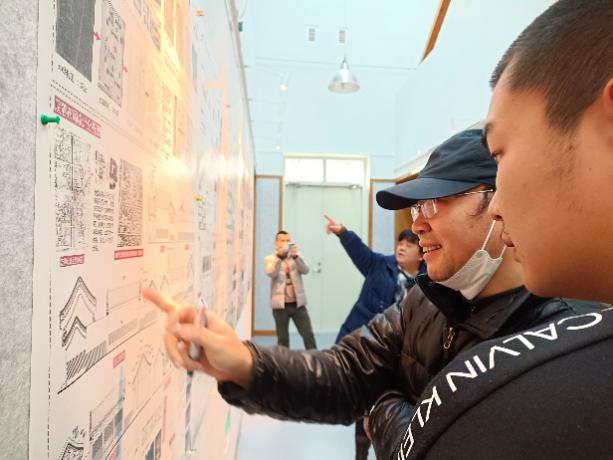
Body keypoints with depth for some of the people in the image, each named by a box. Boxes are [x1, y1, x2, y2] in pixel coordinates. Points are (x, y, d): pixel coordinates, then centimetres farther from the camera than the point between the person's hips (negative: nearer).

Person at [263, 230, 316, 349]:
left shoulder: (296, 256, 7)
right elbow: (271, 273, -18)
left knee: (308, 335, 3)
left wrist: (295, 256, -23)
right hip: (280, 305, -2)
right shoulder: (269, 259, 1)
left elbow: (305, 270, -9)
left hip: (298, 303, 2)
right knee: (282, 338, 6)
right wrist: (279, 256, -25)